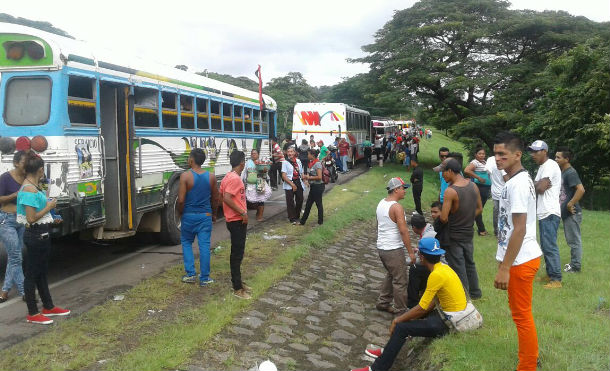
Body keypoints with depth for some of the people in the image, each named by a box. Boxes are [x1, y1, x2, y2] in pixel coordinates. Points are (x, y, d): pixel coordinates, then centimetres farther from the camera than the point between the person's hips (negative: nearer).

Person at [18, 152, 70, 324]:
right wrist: (49, 207, -15)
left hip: (41, 235, 10)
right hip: (35, 235, -10)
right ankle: (32, 314, 12)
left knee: (41, 272, 19)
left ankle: (48, 307, 32)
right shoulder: (30, 190, -22)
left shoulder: (31, 186, 8)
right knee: (32, 274, 1)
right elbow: (31, 219, -24)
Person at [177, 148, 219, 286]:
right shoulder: (211, 176, -1)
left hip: (189, 216, -2)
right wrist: (213, 214, 20)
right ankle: (204, 278, 9)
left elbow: (181, 200, -14)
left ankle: (190, 274, 13)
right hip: (206, 215, 2)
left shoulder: (185, 176, -12)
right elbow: (215, 198, 7)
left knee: (186, 243, 17)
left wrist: (180, 214, 3)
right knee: (204, 246, 5)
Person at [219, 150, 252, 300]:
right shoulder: (235, 179, -19)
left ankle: (237, 282, 29)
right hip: (237, 220, -10)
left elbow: (220, 195, 15)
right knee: (237, 254, -4)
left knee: (237, 253, 18)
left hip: (233, 219, 10)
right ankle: (237, 289, 3)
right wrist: (243, 213, -22)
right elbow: (227, 198, -27)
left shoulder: (228, 177, 11)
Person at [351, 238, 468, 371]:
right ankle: (387, 351, 24)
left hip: (449, 322, -9)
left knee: (401, 328, -10)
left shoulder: (437, 275, -24)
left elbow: (422, 308, -21)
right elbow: (433, 301, 11)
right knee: (409, 316, 17)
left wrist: (398, 320, -8)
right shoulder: (442, 267, 5)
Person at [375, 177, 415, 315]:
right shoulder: (397, 207, -20)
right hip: (394, 250, -9)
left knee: (390, 274, 25)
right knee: (400, 281, 3)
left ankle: (383, 303, 31)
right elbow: (403, 231, -22)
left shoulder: (381, 203, 8)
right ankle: (400, 310, 12)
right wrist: (411, 252, -17)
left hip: (381, 247, 9)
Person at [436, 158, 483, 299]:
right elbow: (479, 208, 9)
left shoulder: (450, 191, -24)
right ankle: (475, 292, 37)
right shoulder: (473, 186, -2)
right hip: (469, 233, 7)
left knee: (458, 268, 7)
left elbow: (443, 218, -23)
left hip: (455, 236, -7)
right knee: (470, 263, 23)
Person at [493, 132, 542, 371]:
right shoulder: (517, 180, 11)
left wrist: (504, 268, -24)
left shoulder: (517, 183, -21)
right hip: (521, 257, 10)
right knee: (520, 312, 23)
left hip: (521, 260, -10)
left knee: (522, 315, 2)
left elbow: (519, 230, -24)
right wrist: (504, 261, 21)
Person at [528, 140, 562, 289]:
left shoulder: (550, 165, -13)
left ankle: (556, 279, -4)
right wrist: (539, 185, -4)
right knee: (546, 246, 16)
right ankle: (550, 274, 25)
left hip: (550, 213, -10)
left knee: (550, 246, -9)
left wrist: (534, 185, 1)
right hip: (543, 213, 10)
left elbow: (540, 188, -19)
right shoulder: (542, 167, 19)